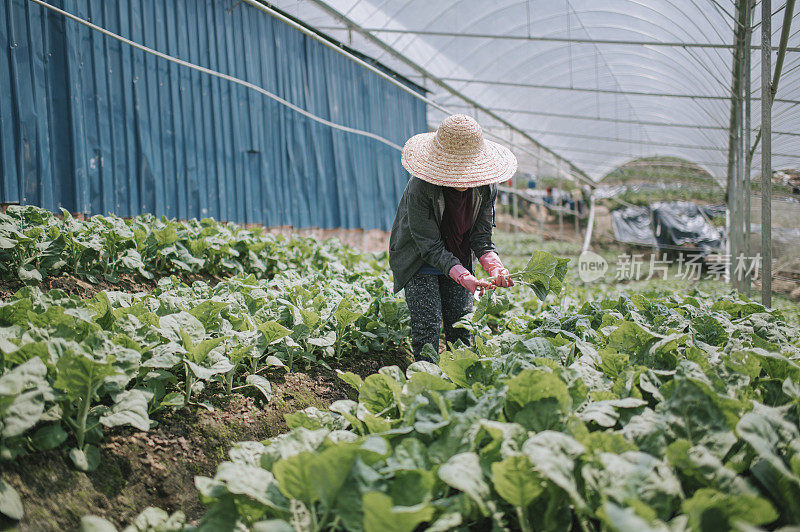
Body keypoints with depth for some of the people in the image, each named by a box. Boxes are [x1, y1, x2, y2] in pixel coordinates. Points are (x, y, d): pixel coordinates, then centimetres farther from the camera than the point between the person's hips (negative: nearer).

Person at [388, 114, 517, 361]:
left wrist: (495, 267, -29)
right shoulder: (420, 189, -32)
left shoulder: (485, 187, -17)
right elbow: (430, 246, -29)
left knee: (461, 326, 4)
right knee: (427, 325, -11)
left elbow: (481, 235, -9)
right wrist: (463, 277, -40)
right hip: (420, 262, -4)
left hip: (459, 261, 5)